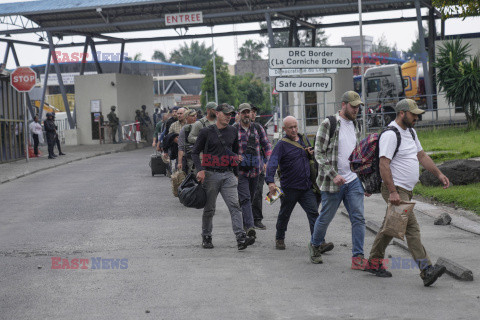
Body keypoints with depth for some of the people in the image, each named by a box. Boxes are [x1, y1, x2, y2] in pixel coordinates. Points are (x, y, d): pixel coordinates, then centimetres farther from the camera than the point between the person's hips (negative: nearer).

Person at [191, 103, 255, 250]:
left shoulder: (233, 131, 12)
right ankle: (206, 238, 22)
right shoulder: (206, 132, -1)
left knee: (234, 206, -11)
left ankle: (241, 238, -20)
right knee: (209, 209, 6)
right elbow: (195, 152, 0)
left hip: (228, 175, 3)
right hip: (210, 174, -3)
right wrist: (200, 170, -12)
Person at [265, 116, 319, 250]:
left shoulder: (304, 139, 11)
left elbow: (313, 157, 27)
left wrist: (312, 154, 2)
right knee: (284, 215, 13)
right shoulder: (282, 145, -7)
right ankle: (279, 239, 34)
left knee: (313, 213, -8)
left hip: (306, 187, 4)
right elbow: (272, 163, -20)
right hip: (289, 188, -4)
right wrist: (270, 181, -35)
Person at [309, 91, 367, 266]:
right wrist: (334, 175, -19)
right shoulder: (328, 124, -9)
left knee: (358, 218, -4)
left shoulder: (355, 125, 12)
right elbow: (319, 153, -12)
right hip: (333, 182, -5)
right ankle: (315, 245, 33)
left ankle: (357, 258, -3)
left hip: (354, 180, 5)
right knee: (325, 218, 7)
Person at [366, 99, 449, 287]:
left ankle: (374, 262, 28)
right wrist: (393, 192, -27)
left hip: (406, 190, 10)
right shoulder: (390, 135, -16)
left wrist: (439, 174, 16)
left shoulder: (410, 132, 15)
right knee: (412, 227, -18)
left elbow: (421, 155, 24)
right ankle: (426, 270, -25)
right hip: (395, 190, -10)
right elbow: (383, 164, -22)